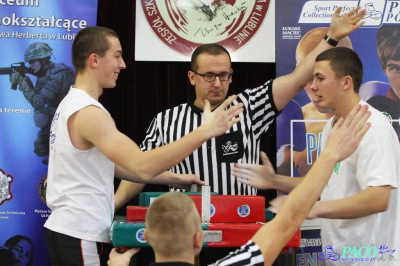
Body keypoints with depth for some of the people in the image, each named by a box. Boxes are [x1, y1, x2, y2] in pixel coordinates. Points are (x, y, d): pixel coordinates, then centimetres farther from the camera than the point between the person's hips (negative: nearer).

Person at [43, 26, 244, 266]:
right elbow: (142, 167, -31)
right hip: (81, 236, -10)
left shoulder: (72, 104, 12)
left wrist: (173, 178, 11)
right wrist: (204, 131, -29)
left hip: (69, 229, 10)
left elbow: (111, 164, 16)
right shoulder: (88, 113, -21)